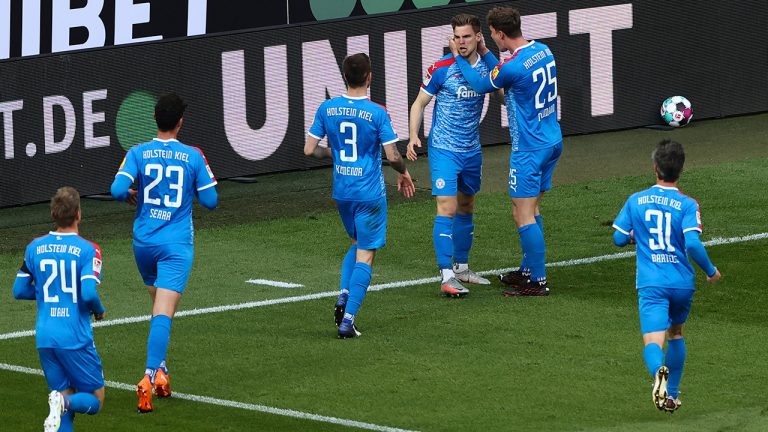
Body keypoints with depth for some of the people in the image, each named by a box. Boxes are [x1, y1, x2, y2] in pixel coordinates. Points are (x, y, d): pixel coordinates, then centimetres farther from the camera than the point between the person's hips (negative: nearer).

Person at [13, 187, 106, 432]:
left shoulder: (34, 248, 5)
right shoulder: (88, 250, -10)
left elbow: (19, 291, 10)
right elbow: (89, 294, -19)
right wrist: (100, 311, 2)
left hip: (44, 338, 5)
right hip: (75, 338, -5)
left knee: (65, 403, 12)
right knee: (95, 401, 8)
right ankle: (64, 402, -24)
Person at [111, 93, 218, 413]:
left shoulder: (138, 153, -4)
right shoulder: (193, 156, -4)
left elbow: (118, 190, -14)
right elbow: (210, 200, 0)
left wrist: (131, 196, 8)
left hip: (143, 241, 2)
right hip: (176, 244, -2)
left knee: (159, 306, 23)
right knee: (163, 314, -10)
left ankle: (159, 372, 23)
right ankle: (150, 376, -25)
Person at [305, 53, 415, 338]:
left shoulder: (327, 109, -3)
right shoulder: (377, 113, -14)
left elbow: (309, 150, 0)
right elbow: (392, 156, -14)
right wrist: (404, 173, 7)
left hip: (342, 193, 5)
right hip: (370, 194, -5)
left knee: (358, 244, 26)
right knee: (365, 255, 2)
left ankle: (343, 295, 6)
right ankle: (348, 320, -6)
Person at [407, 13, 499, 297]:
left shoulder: (488, 66, -1)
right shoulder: (442, 68, -12)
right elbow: (419, 103, -4)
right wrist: (413, 136, -14)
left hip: (472, 151, 5)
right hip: (443, 149, -5)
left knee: (466, 208, 16)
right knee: (447, 208, -14)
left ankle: (461, 268, 31)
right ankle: (446, 277, -16)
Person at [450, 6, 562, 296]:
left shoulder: (512, 66, -23)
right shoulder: (543, 51, 3)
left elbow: (481, 85, -2)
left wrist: (458, 58, 9)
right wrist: (484, 54, 25)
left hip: (529, 149, -9)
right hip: (552, 142, 9)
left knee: (523, 215, -3)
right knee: (531, 210, 19)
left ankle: (537, 281, -2)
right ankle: (529, 270, 28)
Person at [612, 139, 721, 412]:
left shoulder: (635, 201, 2)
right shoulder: (687, 205, -5)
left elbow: (619, 239, 7)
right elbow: (693, 244, -16)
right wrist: (711, 272, 0)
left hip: (651, 284, -1)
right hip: (682, 283, 1)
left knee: (653, 343, -12)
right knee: (675, 333, 26)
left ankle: (659, 371, -46)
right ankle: (672, 395, 30)